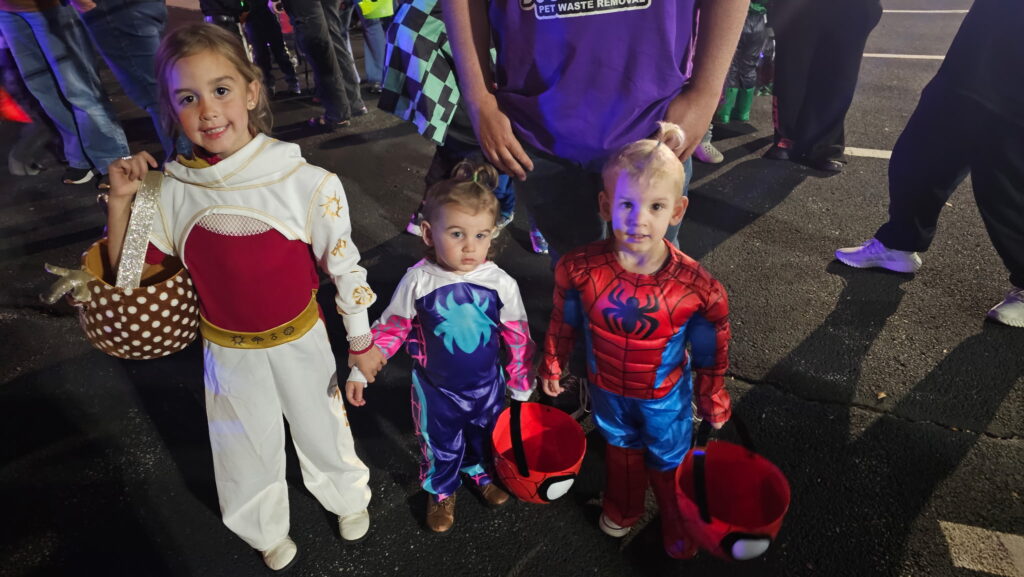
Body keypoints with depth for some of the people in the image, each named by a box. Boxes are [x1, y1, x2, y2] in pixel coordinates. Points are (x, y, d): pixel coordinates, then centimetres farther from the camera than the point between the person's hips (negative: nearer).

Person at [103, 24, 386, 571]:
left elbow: (343, 264, -11)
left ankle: (348, 497, 54)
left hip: (299, 341, -2)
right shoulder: (171, 189, -12)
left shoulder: (307, 183, -21)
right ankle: (267, 531, 54)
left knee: (321, 427, 20)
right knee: (249, 449, 23)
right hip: (227, 351, 3)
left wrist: (361, 342, -3)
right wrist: (120, 198, -17)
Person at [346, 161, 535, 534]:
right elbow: (390, 329, -8)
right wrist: (360, 370, -9)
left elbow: (518, 337, -8)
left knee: (485, 436, 28)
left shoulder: (500, 283, -20)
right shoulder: (418, 281, -22)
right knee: (439, 446, 21)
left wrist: (522, 384, 1)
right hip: (435, 388, -1)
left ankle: (481, 474, 61)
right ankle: (441, 492, 52)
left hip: (487, 386, 2)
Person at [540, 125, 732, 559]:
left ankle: (676, 523, 58)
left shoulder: (698, 288, -31)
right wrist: (552, 366, 5)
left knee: (669, 462, 26)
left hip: (665, 396, -1)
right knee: (620, 449, 31)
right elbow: (564, 324, -8)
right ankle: (622, 509, 62)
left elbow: (711, 355, -13)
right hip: (607, 388, 2)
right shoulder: (579, 269, -28)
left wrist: (712, 400, -1)